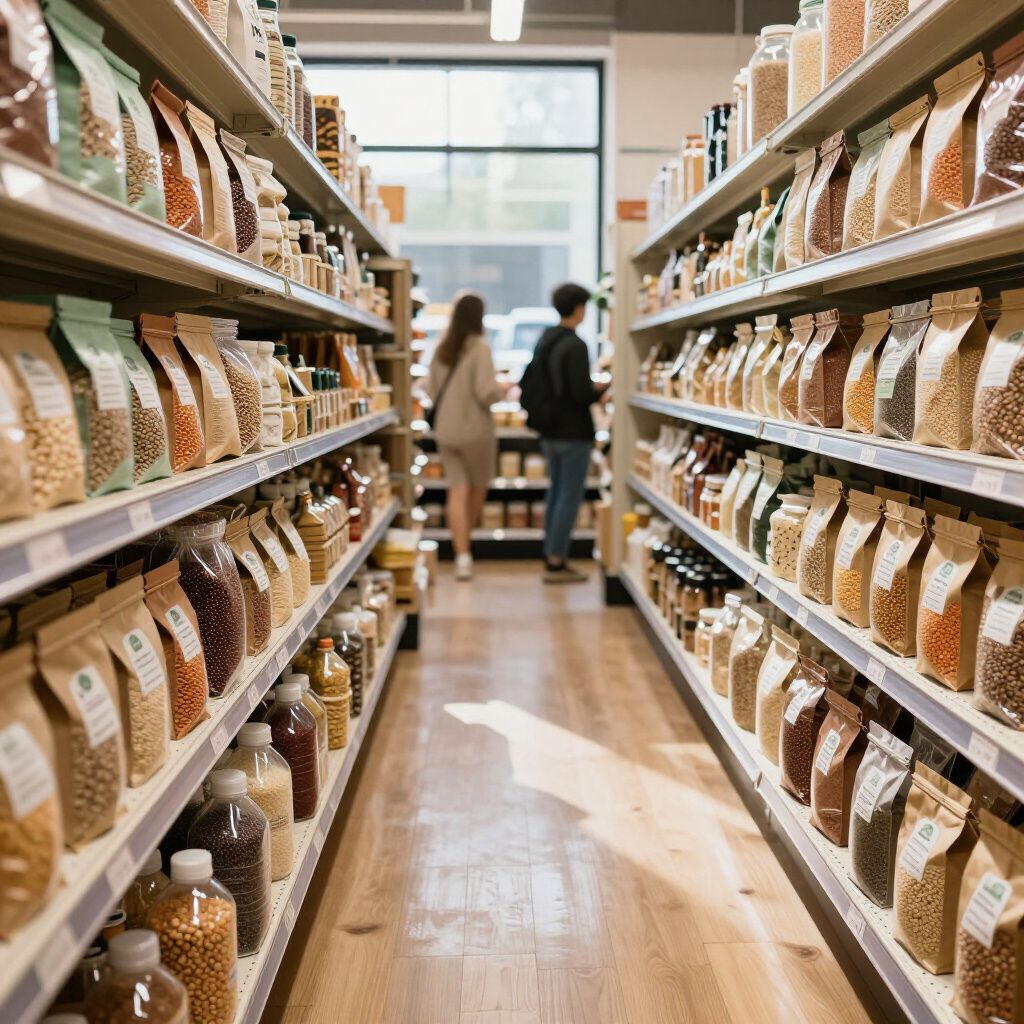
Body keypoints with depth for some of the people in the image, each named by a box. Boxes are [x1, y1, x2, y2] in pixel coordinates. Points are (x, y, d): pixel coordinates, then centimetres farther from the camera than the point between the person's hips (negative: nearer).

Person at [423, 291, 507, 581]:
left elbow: (430, 389, 10)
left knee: (457, 491, 3)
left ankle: (461, 555, -3)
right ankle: (463, 544, 22)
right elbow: (486, 392, -19)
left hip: (444, 430, 5)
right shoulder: (480, 348, -13)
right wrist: (503, 390, 1)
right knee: (478, 488, 15)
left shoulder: (441, 348, 5)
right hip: (474, 430, -4)